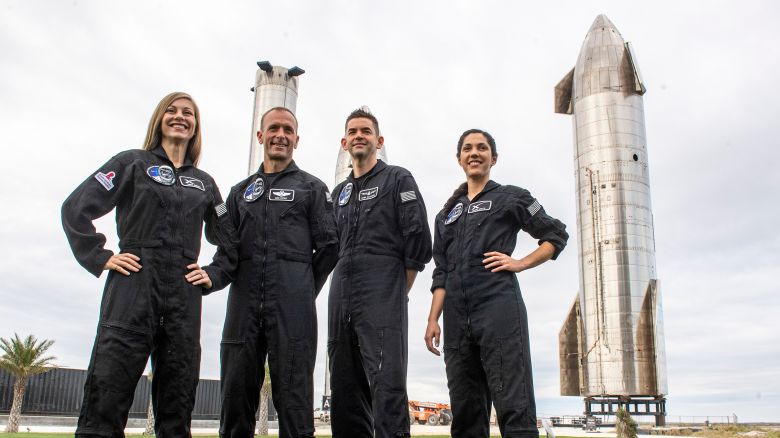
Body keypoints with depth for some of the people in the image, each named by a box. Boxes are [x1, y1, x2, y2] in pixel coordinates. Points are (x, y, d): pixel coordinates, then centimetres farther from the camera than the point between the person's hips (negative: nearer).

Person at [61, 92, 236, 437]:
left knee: (177, 399, 5)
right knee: (108, 389, -9)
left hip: (184, 294, 4)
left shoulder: (204, 183, 19)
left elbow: (227, 238, 24)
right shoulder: (133, 163, 9)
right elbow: (75, 208, 2)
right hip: (134, 284, -4)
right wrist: (99, 258, -5)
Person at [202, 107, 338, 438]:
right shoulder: (241, 192, 22)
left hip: (292, 308, -3)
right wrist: (211, 276, -7)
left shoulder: (312, 188, 11)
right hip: (244, 305, 4)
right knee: (235, 395, 5)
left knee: (293, 398, -3)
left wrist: (304, 290, 4)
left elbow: (328, 246, 5)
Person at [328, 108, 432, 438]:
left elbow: (418, 239, -3)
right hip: (342, 299, 6)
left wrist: (400, 290, -3)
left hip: (382, 297, -6)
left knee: (386, 384, -13)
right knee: (345, 387, 6)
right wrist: (345, 283, 12)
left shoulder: (398, 179, 5)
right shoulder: (340, 192, 23)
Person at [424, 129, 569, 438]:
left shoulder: (510, 197, 11)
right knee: (465, 412, 6)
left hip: (499, 309, -5)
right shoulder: (448, 213, 23)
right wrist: (433, 319, 8)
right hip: (457, 319, 5)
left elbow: (556, 236, 11)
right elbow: (441, 271, 18)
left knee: (514, 407, -11)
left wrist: (519, 263, -2)